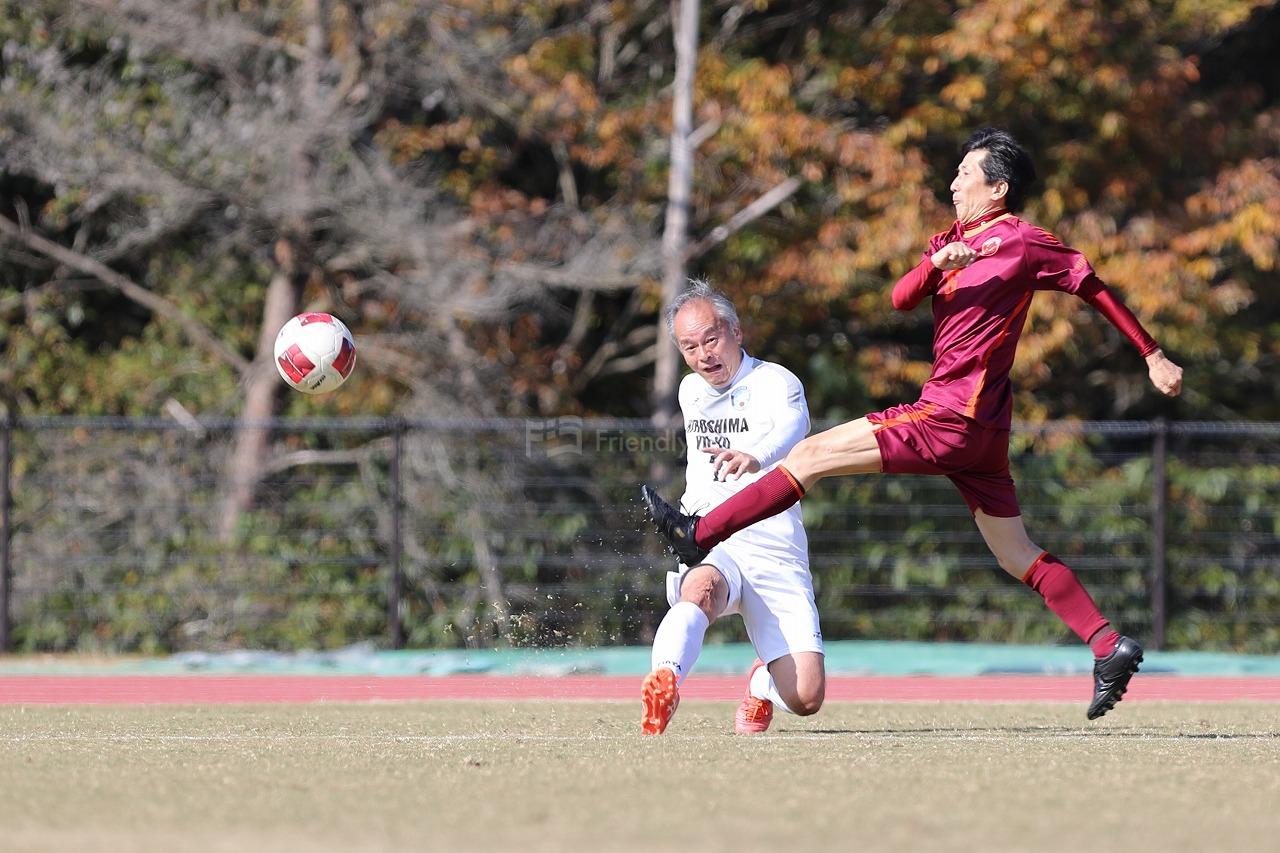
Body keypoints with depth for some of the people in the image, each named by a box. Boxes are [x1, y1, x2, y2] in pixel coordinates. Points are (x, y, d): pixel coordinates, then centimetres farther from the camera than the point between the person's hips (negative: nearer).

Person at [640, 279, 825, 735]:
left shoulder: (775, 383, -5)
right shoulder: (690, 393, 17)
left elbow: (791, 426, -30)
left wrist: (755, 457, -51)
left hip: (774, 552, -3)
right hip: (708, 548, 3)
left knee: (805, 697, -13)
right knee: (701, 589, -37)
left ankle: (763, 681, 24)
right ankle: (663, 682, -63)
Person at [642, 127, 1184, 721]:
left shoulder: (1022, 243, -4)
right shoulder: (953, 241, 19)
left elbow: (1095, 289, 3)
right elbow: (902, 298, 7)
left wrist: (1154, 356, 4)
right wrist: (936, 265, -15)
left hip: (951, 417, -9)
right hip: (979, 428, 9)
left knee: (811, 456, -6)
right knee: (1017, 555, 9)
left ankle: (697, 535, -2)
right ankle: (1110, 649, 5)